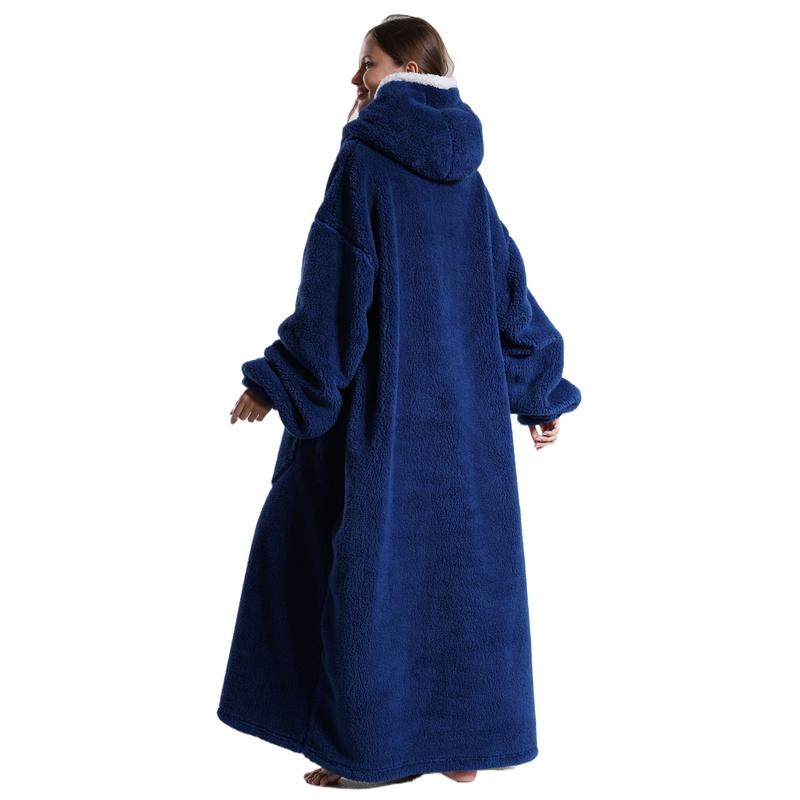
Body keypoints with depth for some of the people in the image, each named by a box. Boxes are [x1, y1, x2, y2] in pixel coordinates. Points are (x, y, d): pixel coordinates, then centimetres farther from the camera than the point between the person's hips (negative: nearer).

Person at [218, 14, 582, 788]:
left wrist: (278, 381, -8)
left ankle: (366, 747, 10)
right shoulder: (464, 171, 9)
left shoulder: (364, 158, -10)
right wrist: (541, 391, 15)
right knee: (456, 556, 11)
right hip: (461, 403, 6)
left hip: (380, 398, -6)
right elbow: (508, 283, 10)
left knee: (367, 556, 4)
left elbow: (337, 282, -14)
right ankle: (464, 741, 18)